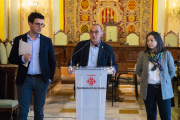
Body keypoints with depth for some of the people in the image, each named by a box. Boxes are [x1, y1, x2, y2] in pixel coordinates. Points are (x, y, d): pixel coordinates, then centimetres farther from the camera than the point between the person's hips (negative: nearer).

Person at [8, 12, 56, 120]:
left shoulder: (47, 41, 6)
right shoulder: (19, 39, 4)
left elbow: (52, 62, 10)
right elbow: (11, 59, 4)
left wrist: (50, 78, 2)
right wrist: (22, 58, -15)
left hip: (41, 80, 1)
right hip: (24, 80, -1)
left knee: (39, 111, 8)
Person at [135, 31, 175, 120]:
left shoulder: (167, 54, -1)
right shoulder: (143, 54, 0)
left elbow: (172, 71, 9)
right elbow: (138, 70, 12)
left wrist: (164, 80, 6)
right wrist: (145, 78, 5)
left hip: (164, 89, -1)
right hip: (148, 88, 1)